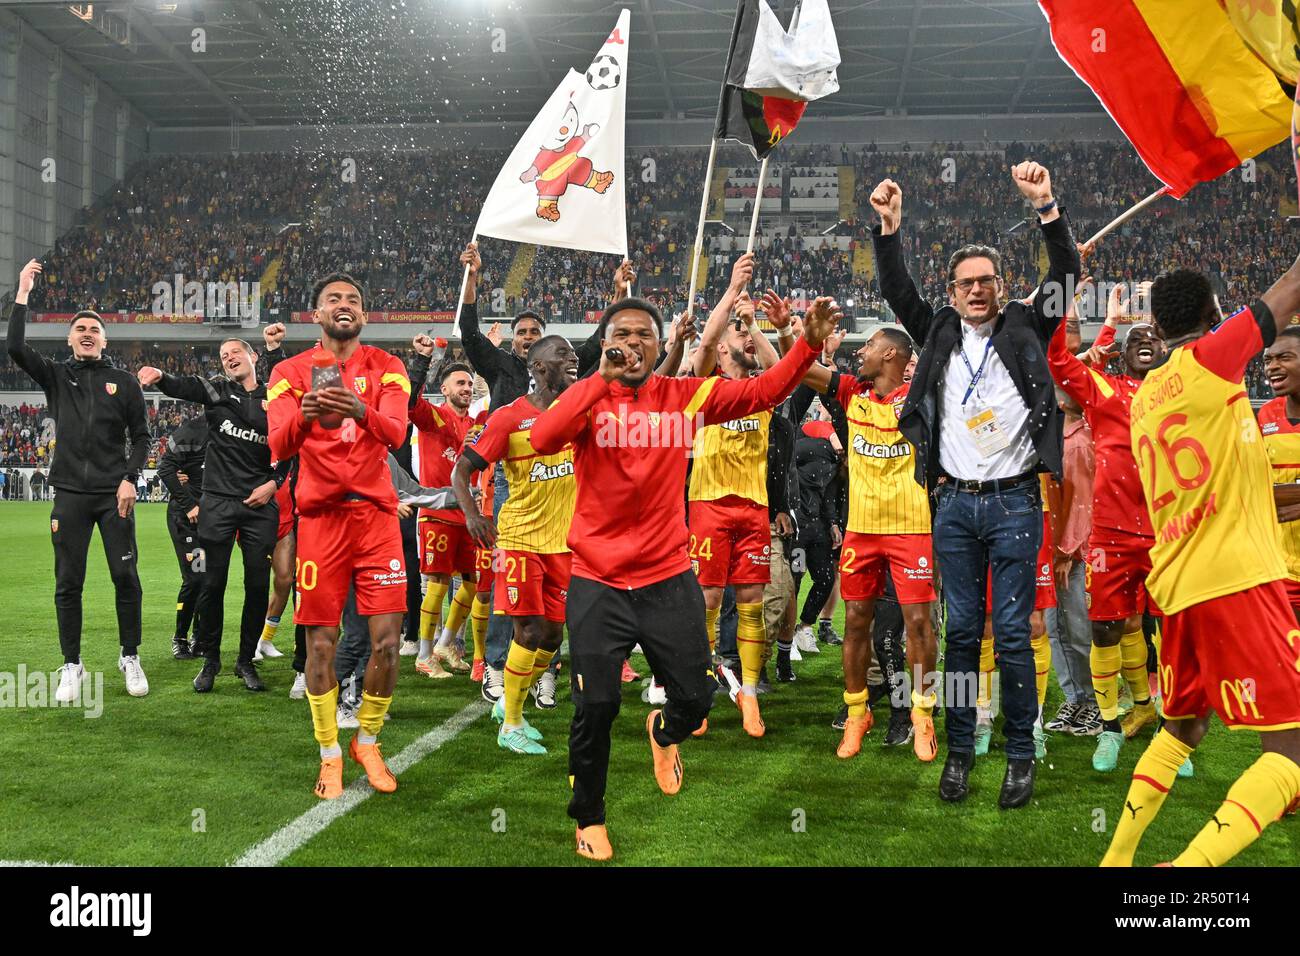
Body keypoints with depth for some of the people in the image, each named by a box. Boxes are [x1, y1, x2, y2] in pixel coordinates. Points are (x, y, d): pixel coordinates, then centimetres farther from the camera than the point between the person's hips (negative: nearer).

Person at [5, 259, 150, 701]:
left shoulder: (123, 382, 8)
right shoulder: (56, 376, 10)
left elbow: (141, 436, 7)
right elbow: (15, 348, -7)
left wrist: (130, 479, -6)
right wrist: (22, 294, -6)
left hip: (114, 495, -1)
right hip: (70, 495, 1)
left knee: (125, 577, -2)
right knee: (68, 583, 3)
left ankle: (130, 658, 12)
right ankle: (71, 666, 13)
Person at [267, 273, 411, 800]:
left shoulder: (386, 367, 4)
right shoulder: (291, 372, 3)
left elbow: (396, 433, -15)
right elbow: (277, 446, -13)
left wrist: (361, 412, -37)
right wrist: (303, 416, -35)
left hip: (377, 515, 1)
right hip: (320, 518, 0)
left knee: (387, 641, -2)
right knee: (321, 643, 0)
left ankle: (367, 741, 21)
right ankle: (330, 754, 18)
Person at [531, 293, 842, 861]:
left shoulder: (686, 397, 0)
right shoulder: (586, 397, -5)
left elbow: (764, 392, -4)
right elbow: (542, 439, -25)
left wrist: (808, 344, -18)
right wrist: (604, 378, -27)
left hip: (669, 578, 2)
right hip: (597, 583, -2)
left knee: (695, 697, 9)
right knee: (595, 707, 3)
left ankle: (664, 732, 48)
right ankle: (588, 818, 28)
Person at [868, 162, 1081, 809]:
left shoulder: (1025, 330, 7)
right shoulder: (939, 335, 12)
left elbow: (1066, 275, -2)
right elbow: (897, 291, 6)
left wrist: (1046, 207, -14)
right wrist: (889, 227, -6)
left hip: (1015, 501, -2)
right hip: (954, 504, 2)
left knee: (1013, 631, 0)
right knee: (961, 630, 7)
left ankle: (1021, 754, 11)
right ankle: (959, 748, 17)